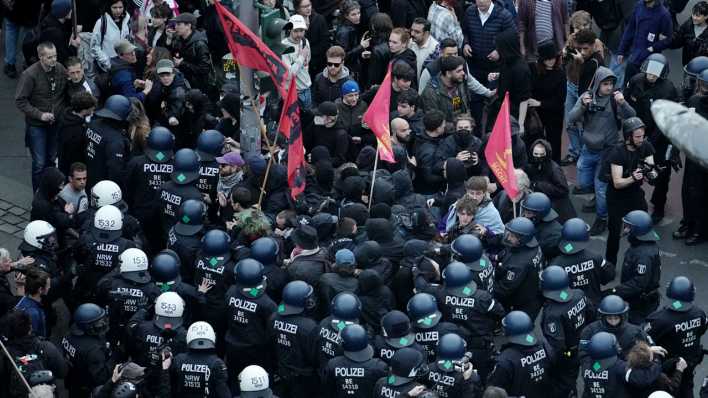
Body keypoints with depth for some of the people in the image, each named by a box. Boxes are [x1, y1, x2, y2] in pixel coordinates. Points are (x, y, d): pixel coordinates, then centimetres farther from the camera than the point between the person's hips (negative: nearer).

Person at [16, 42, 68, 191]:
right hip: (37, 126, -4)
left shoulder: (60, 69, -5)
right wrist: (40, 114, -21)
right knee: (39, 163, -1)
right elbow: (20, 101, -15)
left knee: (52, 160, 15)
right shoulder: (29, 75, -19)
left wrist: (63, 110, -4)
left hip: (56, 123, 4)